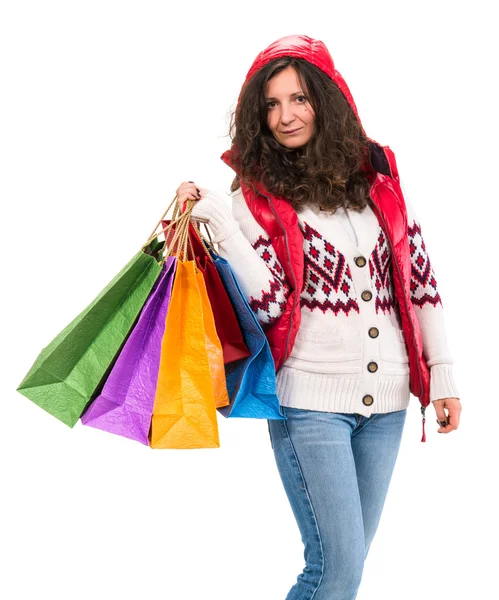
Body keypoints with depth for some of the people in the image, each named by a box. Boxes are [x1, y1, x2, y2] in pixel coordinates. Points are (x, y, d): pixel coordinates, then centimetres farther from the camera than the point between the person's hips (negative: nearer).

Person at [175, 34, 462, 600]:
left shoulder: (378, 175, 7)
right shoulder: (257, 195, -1)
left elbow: (419, 275, 9)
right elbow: (270, 304, -13)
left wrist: (441, 374, 7)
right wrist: (216, 220, -19)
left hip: (386, 397, 4)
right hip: (310, 399, -4)